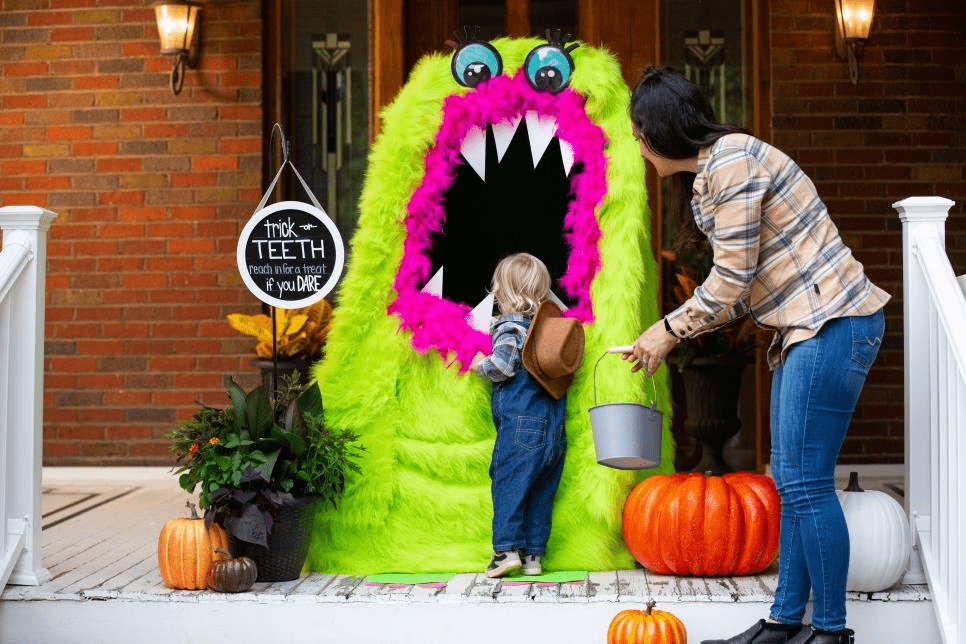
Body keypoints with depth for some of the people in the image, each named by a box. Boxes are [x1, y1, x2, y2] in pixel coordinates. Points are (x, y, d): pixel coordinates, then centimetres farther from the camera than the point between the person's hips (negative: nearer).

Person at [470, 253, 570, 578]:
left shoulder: (509, 326, -6)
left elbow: (504, 365, -17)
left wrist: (481, 364, 3)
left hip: (520, 422, -7)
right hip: (553, 427, 7)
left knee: (508, 482, -2)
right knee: (541, 491, 9)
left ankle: (507, 549, -8)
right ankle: (534, 554, 11)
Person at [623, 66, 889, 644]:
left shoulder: (732, 161, -15)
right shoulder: (707, 173, 16)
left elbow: (731, 281, -16)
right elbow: (739, 286, 16)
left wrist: (670, 332, -4)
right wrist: (670, 330, 12)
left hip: (834, 324, -11)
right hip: (805, 332, 11)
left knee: (804, 483, -9)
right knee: (792, 481, 12)